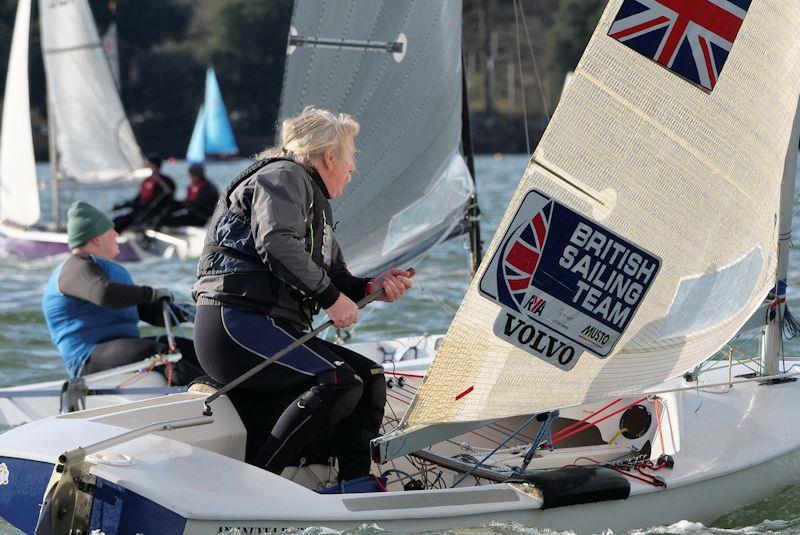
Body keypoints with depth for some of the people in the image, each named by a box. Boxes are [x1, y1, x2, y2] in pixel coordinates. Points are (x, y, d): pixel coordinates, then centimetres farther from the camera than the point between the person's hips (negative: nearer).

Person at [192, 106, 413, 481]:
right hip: (236, 321, -10)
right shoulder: (283, 176, -2)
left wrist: (370, 288, 5)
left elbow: (334, 279, 25)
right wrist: (331, 296, -18)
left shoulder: (315, 203, 29)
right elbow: (277, 243, -21)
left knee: (370, 376, 0)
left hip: (278, 328, 10)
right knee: (339, 381, -25)